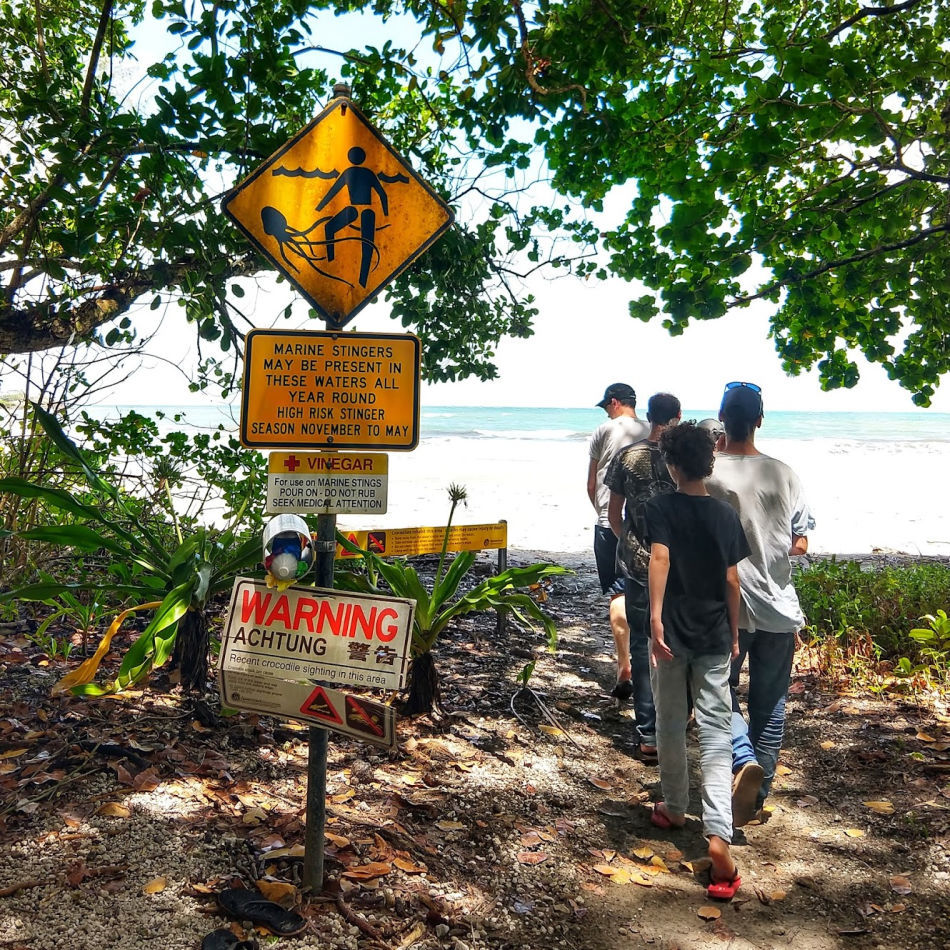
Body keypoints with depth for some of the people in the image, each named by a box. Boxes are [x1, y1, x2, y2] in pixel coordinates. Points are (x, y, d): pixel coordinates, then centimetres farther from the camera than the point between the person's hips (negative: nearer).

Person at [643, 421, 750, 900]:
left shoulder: (660, 508, -6)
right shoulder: (726, 515, 2)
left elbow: (660, 558, -23)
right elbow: (732, 581, 4)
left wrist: (655, 616, -31)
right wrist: (734, 633, 14)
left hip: (672, 634, -1)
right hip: (714, 638, 2)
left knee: (671, 725, 16)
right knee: (716, 734, 1)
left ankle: (674, 808, 34)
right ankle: (718, 835, -10)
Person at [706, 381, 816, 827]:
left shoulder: (706, 473, -12)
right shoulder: (784, 475, -3)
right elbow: (800, 543, 4)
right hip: (778, 606, 3)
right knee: (770, 703, 15)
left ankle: (744, 760, -11)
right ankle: (757, 797, 24)